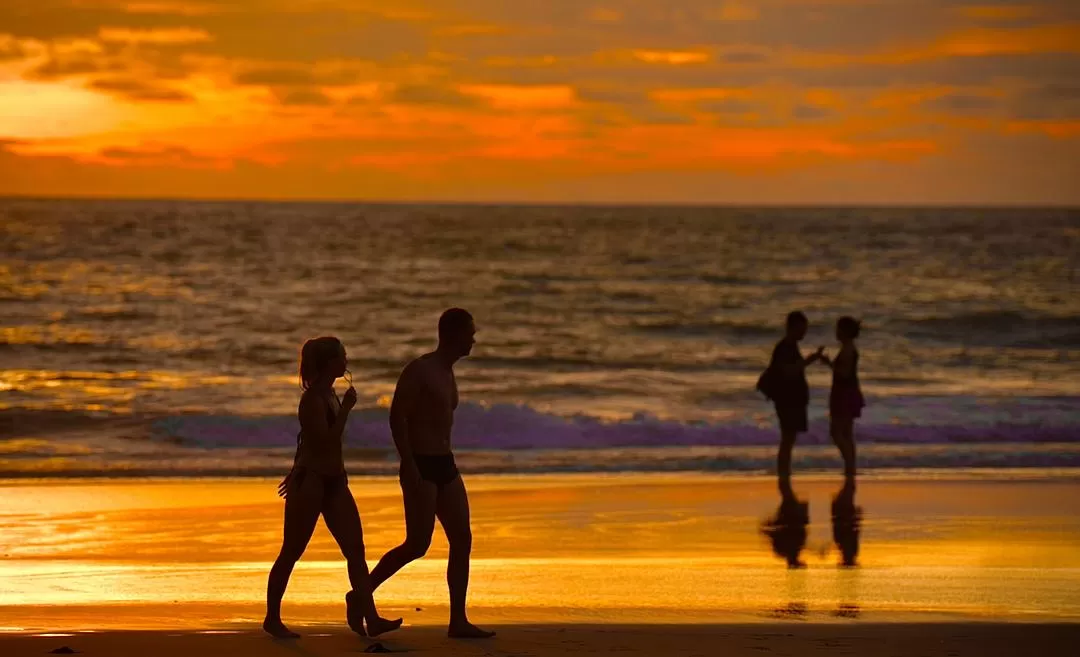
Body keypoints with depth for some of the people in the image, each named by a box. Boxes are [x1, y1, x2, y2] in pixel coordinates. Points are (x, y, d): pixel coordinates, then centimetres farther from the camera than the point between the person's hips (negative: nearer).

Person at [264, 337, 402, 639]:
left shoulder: (328, 394, 12)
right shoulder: (314, 399, -15)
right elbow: (327, 441, -23)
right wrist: (346, 408, -20)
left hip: (333, 481, 9)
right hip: (311, 481, -9)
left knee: (355, 550, -1)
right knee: (291, 553, 1)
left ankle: (371, 618, -6)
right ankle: (272, 619, 11)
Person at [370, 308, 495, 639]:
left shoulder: (447, 374, 16)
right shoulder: (419, 370, -11)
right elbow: (397, 417, -18)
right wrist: (409, 465, -23)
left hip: (445, 465, 9)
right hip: (421, 466, -9)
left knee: (462, 540, 0)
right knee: (417, 545, -10)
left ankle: (458, 621, 0)